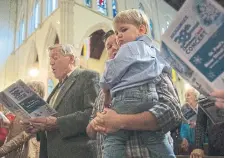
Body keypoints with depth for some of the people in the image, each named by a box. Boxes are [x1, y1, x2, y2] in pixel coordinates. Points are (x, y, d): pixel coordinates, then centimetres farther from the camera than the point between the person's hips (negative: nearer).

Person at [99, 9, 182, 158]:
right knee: (156, 139, 10)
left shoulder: (128, 48, 0)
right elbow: (165, 67, 39)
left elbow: (110, 76, 0)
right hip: (151, 96, 8)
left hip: (127, 97, -8)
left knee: (113, 139, -7)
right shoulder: (152, 49, 24)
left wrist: (105, 86, 20)